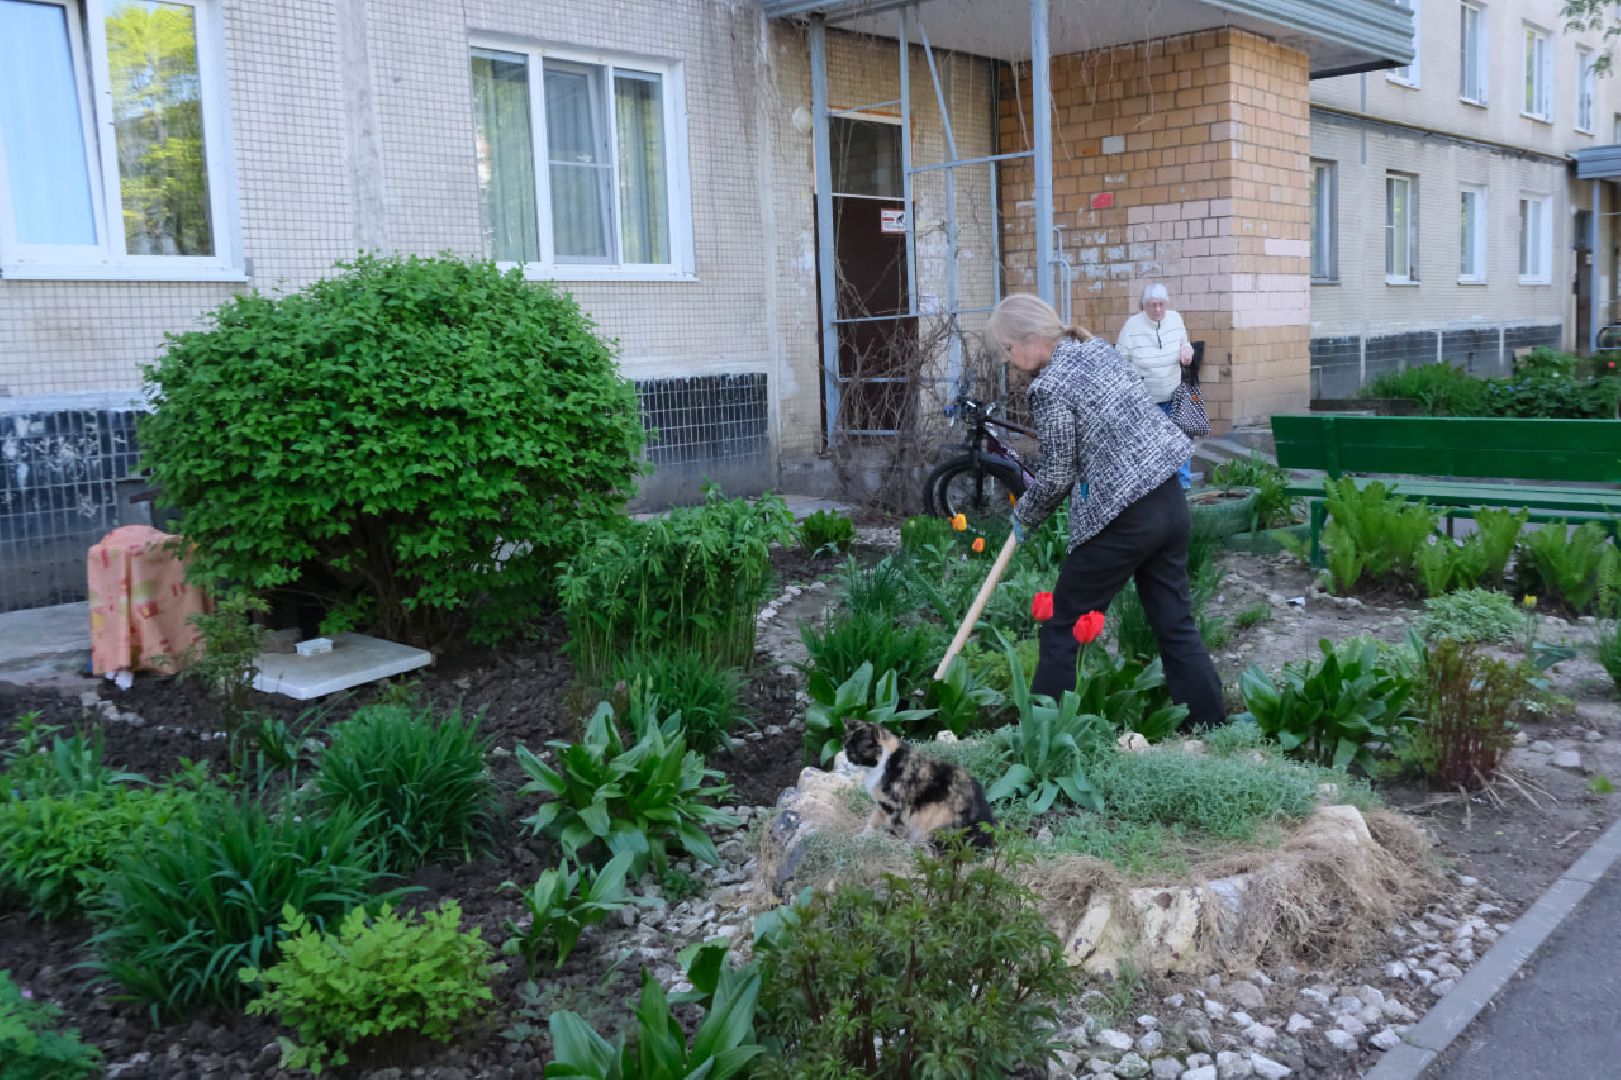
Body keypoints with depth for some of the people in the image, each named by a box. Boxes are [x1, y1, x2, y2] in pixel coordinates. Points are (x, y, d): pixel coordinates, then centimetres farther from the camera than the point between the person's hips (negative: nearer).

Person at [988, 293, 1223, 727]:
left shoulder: (1050, 387, -13)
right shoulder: (1096, 347, 12)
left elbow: (1057, 476, -8)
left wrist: (1024, 517, 11)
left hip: (1122, 519, -8)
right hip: (1170, 500, 8)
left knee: (1062, 629, 6)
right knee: (1176, 625, 13)